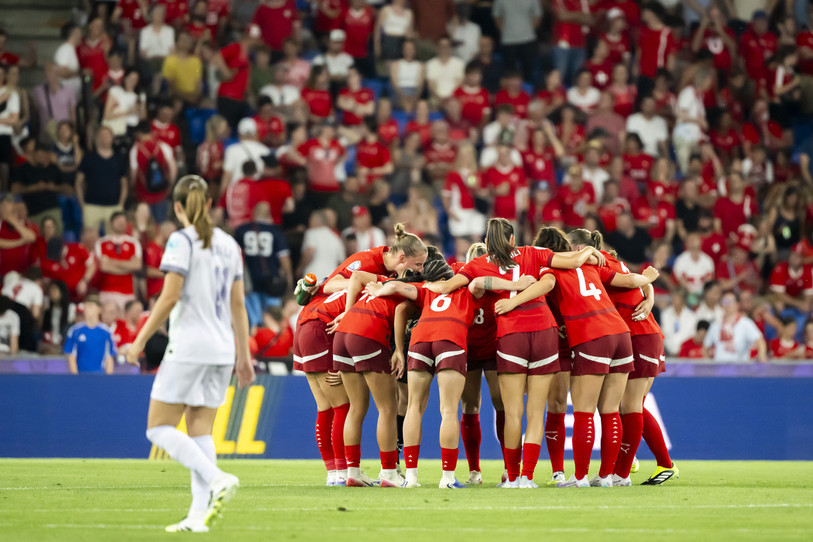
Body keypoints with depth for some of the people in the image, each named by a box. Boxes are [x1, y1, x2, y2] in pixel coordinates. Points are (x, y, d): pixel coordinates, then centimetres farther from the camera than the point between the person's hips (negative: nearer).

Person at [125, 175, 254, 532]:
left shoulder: (182, 241, -8)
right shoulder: (228, 244, 12)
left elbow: (169, 298, -14)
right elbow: (238, 304, 14)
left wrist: (140, 340, -6)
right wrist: (244, 356, 18)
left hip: (188, 346, -7)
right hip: (222, 349, 7)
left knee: (159, 427, -1)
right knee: (200, 430, 7)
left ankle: (217, 479, -20)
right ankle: (198, 514, -1)